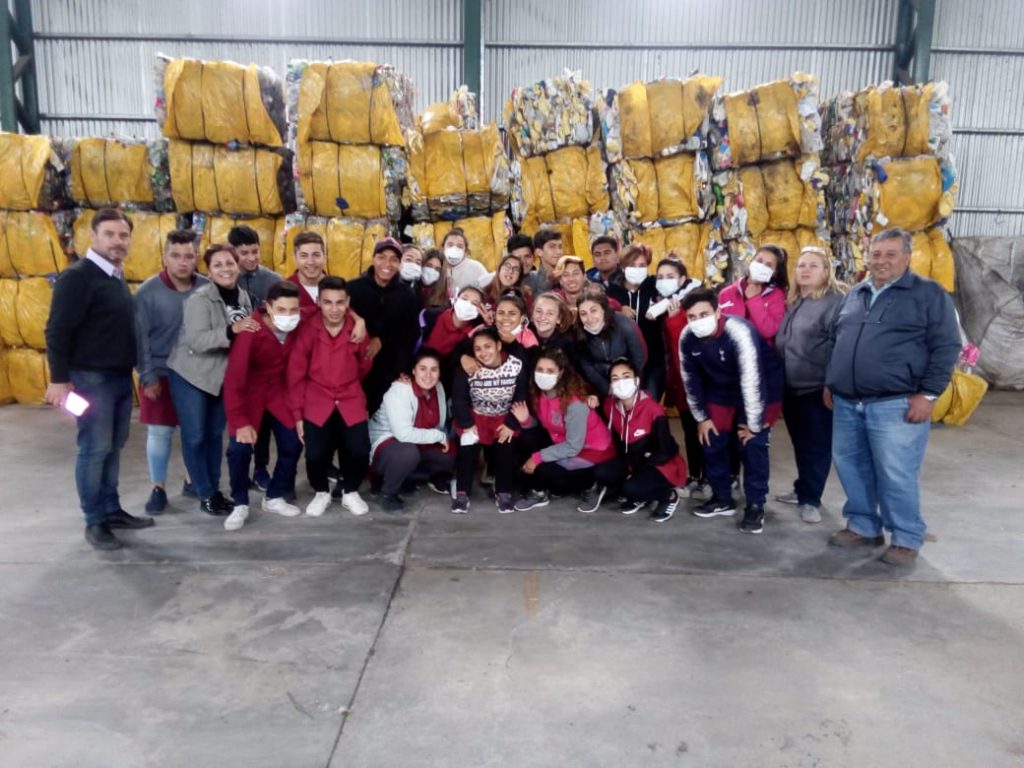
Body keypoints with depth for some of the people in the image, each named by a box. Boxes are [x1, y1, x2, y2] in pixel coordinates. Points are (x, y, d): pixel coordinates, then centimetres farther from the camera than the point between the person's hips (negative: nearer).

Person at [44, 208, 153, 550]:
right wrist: (59, 379, -18)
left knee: (113, 447, 13)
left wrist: (136, 370, 16)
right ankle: (94, 521, 8)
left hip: (121, 377, 8)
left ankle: (111, 509, 24)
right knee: (95, 448, -2)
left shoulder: (117, 279, 13)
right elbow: (57, 331, -16)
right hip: (91, 378, -8)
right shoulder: (77, 277, -13)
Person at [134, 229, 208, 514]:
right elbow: (140, 338, -7)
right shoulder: (148, 292, -9)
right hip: (161, 373, -2)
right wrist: (147, 377, -9)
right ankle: (158, 489, 19)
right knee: (159, 432, 5)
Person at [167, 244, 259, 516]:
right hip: (191, 375, -6)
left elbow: (246, 335, 12)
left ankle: (215, 490, 26)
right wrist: (231, 331, -38)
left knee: (215, 434, 15)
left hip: (223, 376, 6)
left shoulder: (243, 297, 2)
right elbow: (196, 340, -28)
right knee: (195, 436, 1)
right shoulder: (199, 299, -19)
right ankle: (205, 495, 13)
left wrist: (250, 332, -9)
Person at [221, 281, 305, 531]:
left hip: (279, 392, 4)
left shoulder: (299, 327, -18)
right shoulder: (250, 330, -29)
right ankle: (240, 505, 7)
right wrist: (240, 421, -27)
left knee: (293, 444, -2)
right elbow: (233, 378, -26)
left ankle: (274, 498, 19)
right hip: (249, 393, -4)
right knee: (239, 448, -15)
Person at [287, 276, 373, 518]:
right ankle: (321, 493, 19)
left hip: (351, 402, 1)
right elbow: (296, 373, -4)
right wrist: (296, 413, -3)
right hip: (316, 403, -1)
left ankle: (350, 492, 18)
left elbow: (364, 367, 13)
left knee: (360, 452, -14)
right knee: (315, 455, -14)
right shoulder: (306, 329, -10)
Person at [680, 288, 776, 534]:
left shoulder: (739, 332, -35)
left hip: (758, 393, -5)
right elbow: (690, 378, -4)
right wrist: (701, 417, 1)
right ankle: (722, 498, 23)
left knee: (752, 446, -11)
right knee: (713, 444, 4)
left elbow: (751, 380, -32)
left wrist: (753, 424, -27)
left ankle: (755, 506, 4)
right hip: (720, 394, 5)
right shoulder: (687, 337, -17)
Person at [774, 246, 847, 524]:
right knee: (800, 443, 17)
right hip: (792, 387, 7)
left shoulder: (835, 301, -11)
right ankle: (803, 490, 31)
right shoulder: (793, 301, 13)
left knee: (817, 446, 2)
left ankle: (811, 499, 12)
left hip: (818, 388, -7)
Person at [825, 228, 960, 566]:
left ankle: (906, 539, 12)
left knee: (896, 476, -4)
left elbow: (946, 347, -6)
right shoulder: (854, 295, 15)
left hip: (896, 405, -6)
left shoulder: (929, 293, -1)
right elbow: (833, 340, 23)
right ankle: (863, 526, 27)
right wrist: (829, 381, 16)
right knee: (850, 468, 11)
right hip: (847, 403, 6)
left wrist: (928, 394, -12)